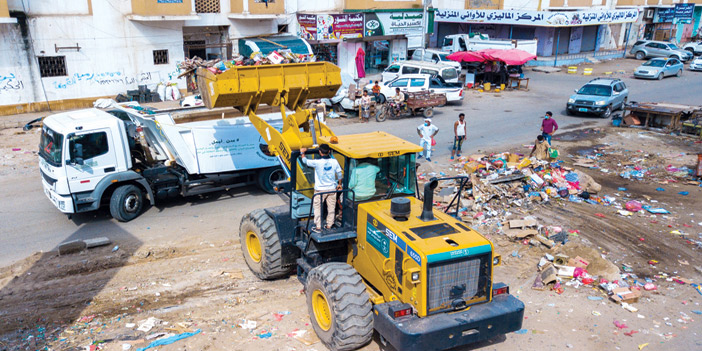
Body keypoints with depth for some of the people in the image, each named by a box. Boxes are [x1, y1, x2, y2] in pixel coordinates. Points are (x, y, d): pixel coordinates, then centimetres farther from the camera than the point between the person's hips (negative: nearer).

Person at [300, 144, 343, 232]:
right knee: (331, 208, 15)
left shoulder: (317, 163, -19)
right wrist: (339, 184, 20)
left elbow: (305, 161, -3)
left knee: (317, 208, 11)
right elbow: (339, 174, 3)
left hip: (320, 190, -3)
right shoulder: (334, 161, -7)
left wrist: (302, 152, 16)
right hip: (332, 189, 3)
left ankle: (318, 227, 14)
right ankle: (329, 226, 24)